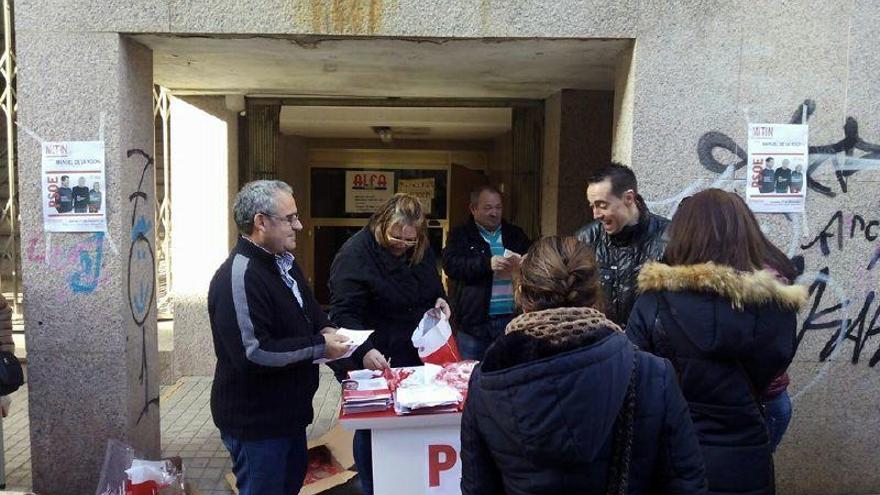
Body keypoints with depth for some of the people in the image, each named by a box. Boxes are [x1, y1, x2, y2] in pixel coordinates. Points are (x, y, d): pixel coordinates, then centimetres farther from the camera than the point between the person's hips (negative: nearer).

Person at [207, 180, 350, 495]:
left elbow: (306, 308, 21)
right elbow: (253, 353, -31)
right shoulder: (239, 278, -26)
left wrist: (324, 328, -1)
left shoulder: (283, 262, 6)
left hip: (289, 410, 10)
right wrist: (320, 349, -23)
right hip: (256, 422, -9)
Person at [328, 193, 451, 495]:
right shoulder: (355, 254, -18)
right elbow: (344, 313, -23)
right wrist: (365, 351, -38)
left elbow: (433, 287, 20)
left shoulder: (422, 251, 3)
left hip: (416, 358, 6)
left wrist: (440, 301, -4)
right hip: (373, 365, -5)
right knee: (372, 431, 9)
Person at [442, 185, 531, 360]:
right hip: (474, 321, -3)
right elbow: (450, 264, -12)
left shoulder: (515, 233, 15)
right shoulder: (460, 235, 4)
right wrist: (487, 263, -23)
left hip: (511, 318, 3)